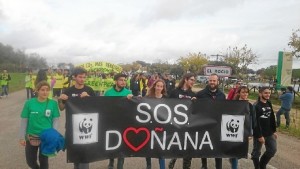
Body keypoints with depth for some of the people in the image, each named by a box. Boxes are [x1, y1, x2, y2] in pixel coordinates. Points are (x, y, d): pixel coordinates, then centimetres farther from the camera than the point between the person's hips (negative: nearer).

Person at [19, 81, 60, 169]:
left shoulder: (53, 103, -11)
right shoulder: (29, 103, -11)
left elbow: (55, 120, -5)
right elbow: (24, 121, -4)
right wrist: (22, 137, -2)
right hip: (31, 136, 1)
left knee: (44, 161, 15)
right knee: (30, 161, 16)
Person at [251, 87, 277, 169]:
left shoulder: (269, 104, 7)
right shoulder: (256, 106, -18)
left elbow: (272, 118, 14)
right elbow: (255, 122, -21)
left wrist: (274, 131, 13)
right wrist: (259, 135, -21)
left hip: (269, 133, 8)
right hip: (259, 134, -7)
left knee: (273, 149, 12)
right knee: (256, 152, 6)